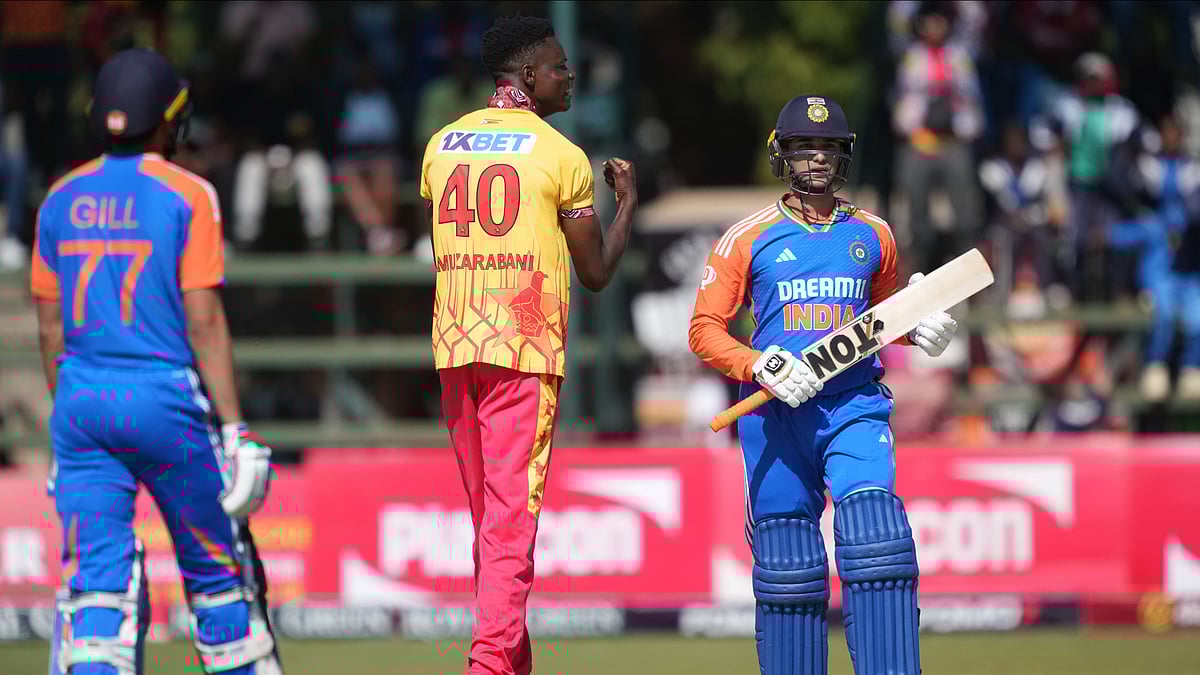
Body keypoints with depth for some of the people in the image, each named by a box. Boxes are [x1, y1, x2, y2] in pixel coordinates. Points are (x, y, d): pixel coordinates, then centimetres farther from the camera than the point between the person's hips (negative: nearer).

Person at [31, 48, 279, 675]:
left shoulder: (62, 199, 8)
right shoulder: (186, 195, -6)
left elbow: (50, 325, 11)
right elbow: (203, 322, -11)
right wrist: (232, 425, -9)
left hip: (81, 400, 4)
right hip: (165, 399, -4)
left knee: (96, 577, 0)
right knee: (216, 568, 10)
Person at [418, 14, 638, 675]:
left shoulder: (442, 144, 12)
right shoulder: (561, 156, -4)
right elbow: (596, 273, 2)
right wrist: (627, 200, 17)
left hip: (454, 346, 6)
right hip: (525, 348, -6)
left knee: (487, 515, 14)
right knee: (511, 515, -8)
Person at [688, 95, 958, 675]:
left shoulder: (873, 235, 13)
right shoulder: (748, 237, 5)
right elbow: (705, 330, 2)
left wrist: (919, 328, 5)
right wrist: (761, 367, -15)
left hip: (856, 405, 1)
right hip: (776, 415, -1)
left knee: (875, 536, -19)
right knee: (787, 564, 0)